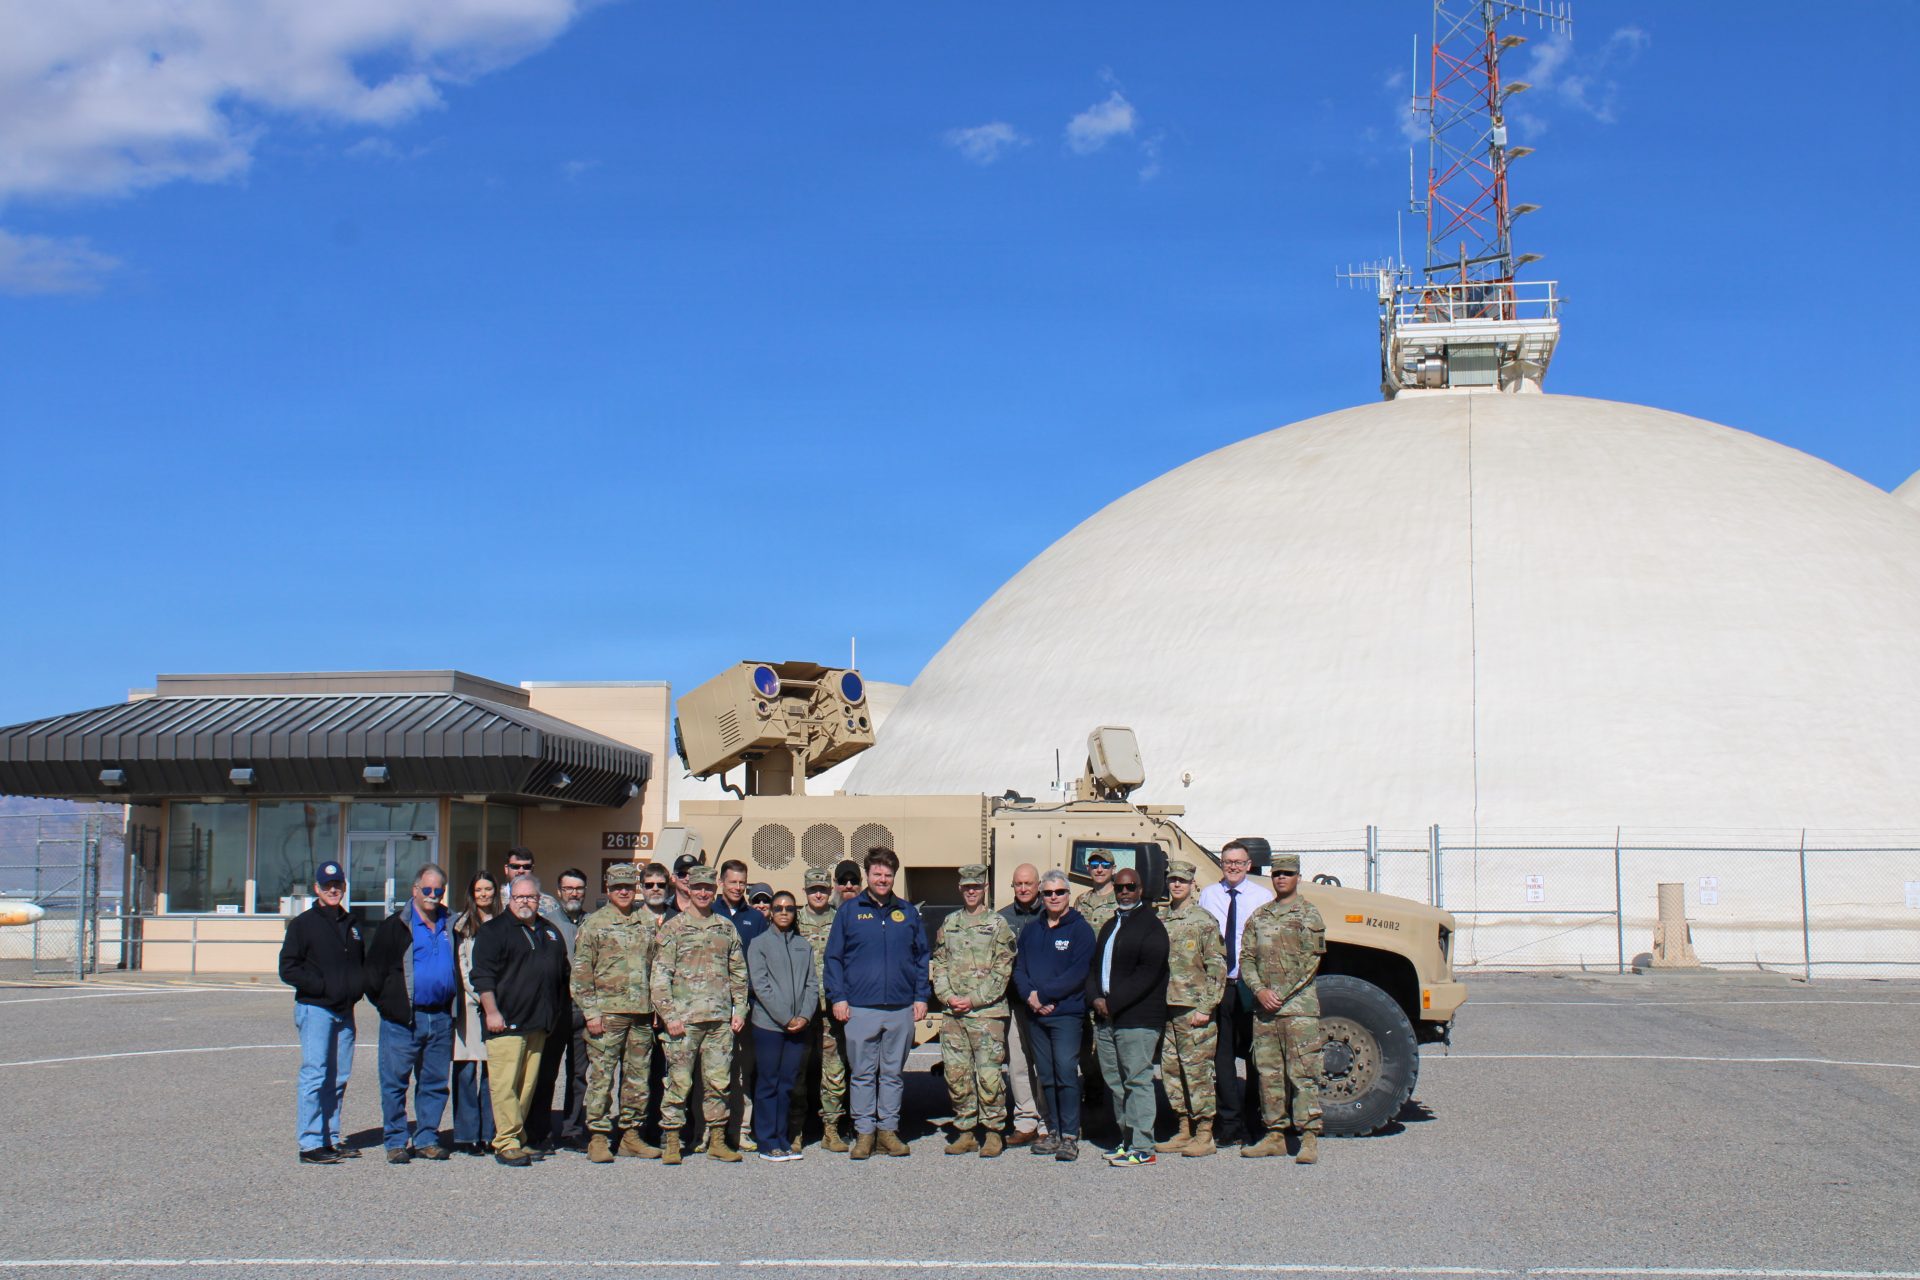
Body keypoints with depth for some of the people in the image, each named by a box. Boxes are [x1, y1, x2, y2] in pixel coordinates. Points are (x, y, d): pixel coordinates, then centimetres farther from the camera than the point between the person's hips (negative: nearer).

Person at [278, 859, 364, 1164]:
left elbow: (363, 964, 27)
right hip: (315, 1009, -6)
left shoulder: (351, 925, 17)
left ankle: (331, 1139, 18)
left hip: (345, 1011, 6)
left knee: (339, 1078, 9)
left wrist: (359, 986, 6)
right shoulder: (303, 924, -2)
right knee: (314, 1076, -10)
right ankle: (311, 1144, -8)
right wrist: (322, 986, -16)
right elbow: (288, 969, -7)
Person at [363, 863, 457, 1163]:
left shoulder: (451, 927, 14)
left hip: (440, 1018, 4)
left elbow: (460, 968, 23)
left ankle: (426, 1138, 17)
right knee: (395, 1082, -1)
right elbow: (374, 968, 1)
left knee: (435, 1082, 8)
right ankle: (397, 1141, 7)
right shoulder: (395, 926, 1)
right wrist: (385, 1003, -2)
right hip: (403, 1019, -4)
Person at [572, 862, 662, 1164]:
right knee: (601, 1076, -5)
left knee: (638, 1077, 8)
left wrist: (657, 1006, 12)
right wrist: (590, 1011, -10)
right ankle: (598, 1137, 0)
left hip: (642, 1013, 5)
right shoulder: (593, 923, 1)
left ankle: (631, 1134, 17)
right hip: (607, 1011, -5)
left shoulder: (648, 922, 14)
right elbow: (581, 972, -3)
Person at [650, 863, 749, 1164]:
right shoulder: (673, 928, 2)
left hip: (720, 1019, 3)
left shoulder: (726, 928, 13)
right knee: (679, 1082, -2)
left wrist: (739, 1009, 7)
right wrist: (669, 1016, -9)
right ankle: (672, 1142, 5)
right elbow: (660, 976, -2)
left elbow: (738, 973, 17)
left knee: (718, 1082, 5)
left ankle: (717, 1140, 13)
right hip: (684, 1019, -3)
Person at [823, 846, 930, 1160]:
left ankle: (888, 1129, 15)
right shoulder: (849, 910, 5)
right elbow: (833, 957, 5)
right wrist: (838, 997, -4)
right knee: (862, 1074, 2)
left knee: (893, 1073, 8)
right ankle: (864, 1131, 9)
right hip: (860, 1007, -2)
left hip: (901, 1009, 2)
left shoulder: (907, 912, 12)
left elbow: (922, 957, 14)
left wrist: (921, 996, 6)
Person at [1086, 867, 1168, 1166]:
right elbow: (1094, 965, 20)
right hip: (1106, 1018, 8)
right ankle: (1127, 1139, 18)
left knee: (1137, 1081, -8)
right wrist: (1095, 998, 0)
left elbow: (1147, 974, -14)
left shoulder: (1151, 926, -6)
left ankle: (1141, 1148, -7)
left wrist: (1112, 1002, -15)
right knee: (1115, 1082, 10)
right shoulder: (1109, 926, 21)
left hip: (1137, 1019, -8)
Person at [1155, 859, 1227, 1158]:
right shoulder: (1159, 920, 12)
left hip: (1193, 1009, -7)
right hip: (1165, 1008, 7)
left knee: (1197, 1069, -5)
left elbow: (1217, 967, -9)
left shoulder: (1204, 921, -6)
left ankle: (1204, 1135, 0)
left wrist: (1205, 1008, -15)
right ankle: (1184, 1130, 19)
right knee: (1170, 1069, 9)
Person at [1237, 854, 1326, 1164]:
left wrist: (1282, 995, -7)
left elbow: (1311, 961, -6)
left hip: (1298, 1005, -5)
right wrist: (1259, 990, -5)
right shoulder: (1259, 916, 15)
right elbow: (1246, 958, 12)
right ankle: (1275, 1135, 13)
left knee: (1302, 1071, -8)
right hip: (1264, 1007, 5)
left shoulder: (1308, 914, 0)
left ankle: (1310, 1139, -7)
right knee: (1268, 1072, 7)